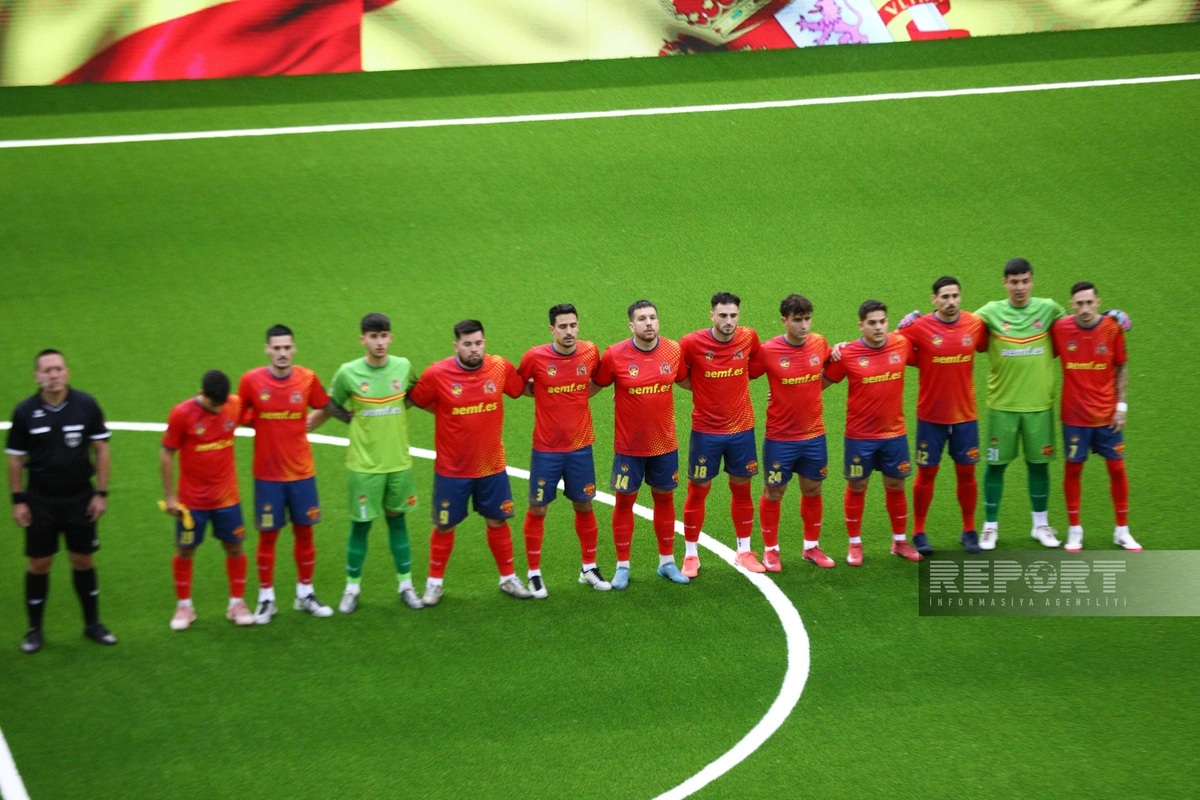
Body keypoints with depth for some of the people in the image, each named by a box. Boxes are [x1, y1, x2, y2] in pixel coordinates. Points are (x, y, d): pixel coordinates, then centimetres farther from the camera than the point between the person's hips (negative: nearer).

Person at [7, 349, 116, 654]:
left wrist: (102, 493, -3)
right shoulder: (25, 412, -7)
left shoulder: (86, 405, -8)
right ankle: (34, 630, 16)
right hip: (40, 501, 0)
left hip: (80, 500, 0)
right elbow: (15, 458, 1)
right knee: (39, 564, 3)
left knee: (83, 561, 8)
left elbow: (101, 449, 0)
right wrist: (18, 500, -2)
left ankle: (92, 624, 22)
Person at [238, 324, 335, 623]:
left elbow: (324, 407, 12)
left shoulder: (307, 379, -5)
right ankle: (266, 599, 15)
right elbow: (240, 416, 4)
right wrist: (260, 425, -5)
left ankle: (305, 594, 23)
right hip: (267, 473, -2)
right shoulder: (251, 380, -9)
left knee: (304, 532, 8)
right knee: (267, 536, 3)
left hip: (301, 471, 2)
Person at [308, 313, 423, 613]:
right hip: (363, 464, -2)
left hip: (399, 462, 2)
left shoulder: (403, 368, -2)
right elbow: (327, 410, 2)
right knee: (361, 525, 3)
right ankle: (352, 588, 18)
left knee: (398, 520, 11)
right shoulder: (348, 373, -9)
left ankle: (405, 585, 23)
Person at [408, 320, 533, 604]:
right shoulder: (437, 374, -16)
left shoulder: (501, 368, -8)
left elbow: (522, 388, 11)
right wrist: (445, 413, -3)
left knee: (497, 521, 13)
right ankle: (435, 582, 26)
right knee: (445, 526, 9)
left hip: (492, 466, 2)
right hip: (452, 468, -2)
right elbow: (415, 401, -2)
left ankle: (508, 578, 30)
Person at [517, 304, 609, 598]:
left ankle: (589, 568, 27)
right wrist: (543, 395, -5)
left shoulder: (590, 353, -4)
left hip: (581, 446, 3)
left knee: (584, 506, 12)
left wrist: (576, 396, 4)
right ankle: (534, 573, 16)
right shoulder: (535, 357, -13)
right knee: (538, 509, 4)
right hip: (546, 449, -2)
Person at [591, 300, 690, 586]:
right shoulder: (615, 355, -14)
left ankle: (667, 562, 28)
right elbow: (592, 387, -2)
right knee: (625, 501, 6)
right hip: (628, 445, -3)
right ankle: (622, 566, 18)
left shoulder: (674, 351, -5)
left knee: (664, 498, 14)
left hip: (665, 444, 3)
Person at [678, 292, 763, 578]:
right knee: (698, 490, 5)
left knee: (741, 488, 12)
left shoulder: (748, 338, -5)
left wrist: (735, 382, 6)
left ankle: (744, 552, 24)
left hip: (741, 428, 3)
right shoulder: (692, 343, -15)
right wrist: (702, 387, -9)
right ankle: (691, 555, 16)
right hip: (706, 430, -3)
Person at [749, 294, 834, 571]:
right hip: (780, 437, -4)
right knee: (773, 493, 8)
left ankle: (812, 546, 30)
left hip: (814, 435, 4)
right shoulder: (768, 351, -17)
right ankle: (770, 550, 23)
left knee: (812, 490, 14)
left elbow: (830, 367, 20)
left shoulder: (819, 344, -3)